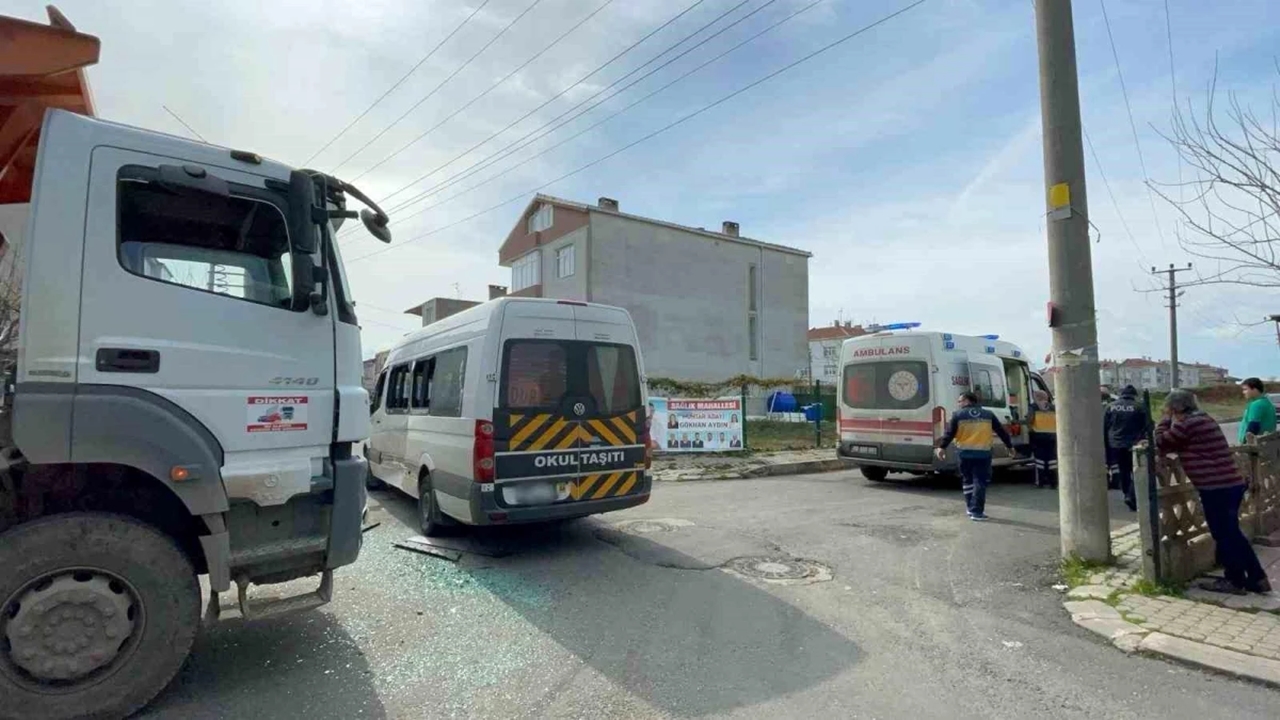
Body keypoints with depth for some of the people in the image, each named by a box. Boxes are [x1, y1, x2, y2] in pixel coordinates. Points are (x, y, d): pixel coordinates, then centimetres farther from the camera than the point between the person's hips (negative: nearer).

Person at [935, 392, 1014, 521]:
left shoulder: (958, 415, 1)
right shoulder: (988, 414, 9)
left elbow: (950, 433, -6)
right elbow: (1001, 431, 15)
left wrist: (942, 447, -6)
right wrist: (1009, 445, 25)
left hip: (965, 453, 0)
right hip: (983, 453, 0)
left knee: (968, 481, 16)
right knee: (980, 482, 2)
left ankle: (971, 508, 21)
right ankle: (977, 511, -2)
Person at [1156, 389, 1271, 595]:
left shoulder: (1186, 424, -16)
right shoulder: (1202, 419, 15)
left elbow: (1161, 443, -5)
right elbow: (1180, 445, 23)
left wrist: (1167, 419, 2)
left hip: (1216, 487, -10)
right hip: (1230, 484, 10)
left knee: (1223, 536, 4)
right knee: (1232, 534, 19)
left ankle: (1235, 581, 16)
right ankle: (1257, 579, 27)